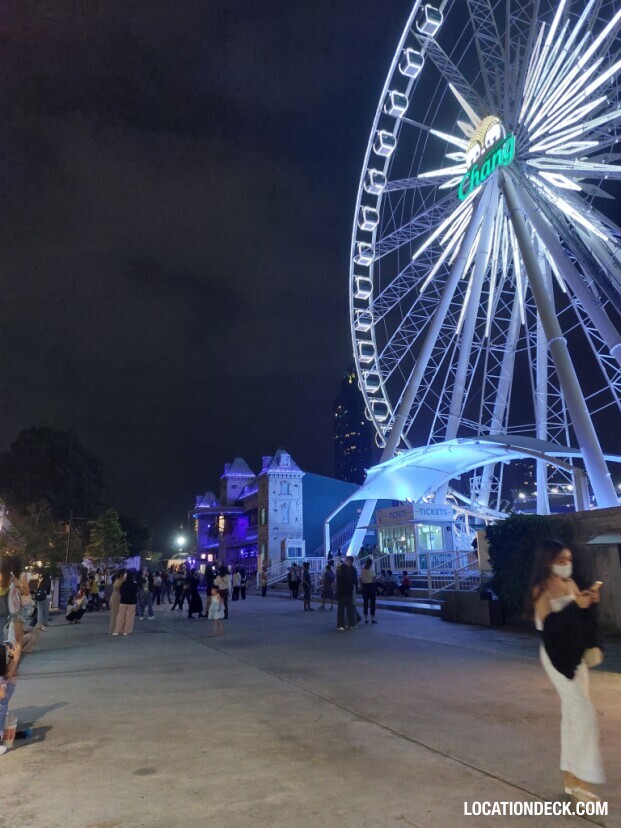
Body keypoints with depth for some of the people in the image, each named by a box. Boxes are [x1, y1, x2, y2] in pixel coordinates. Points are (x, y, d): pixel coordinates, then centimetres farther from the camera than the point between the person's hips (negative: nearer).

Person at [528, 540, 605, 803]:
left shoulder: (571, 584, 5)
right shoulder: (541, 589, -13)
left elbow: (582, 619, 9)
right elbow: (550, 624, -22)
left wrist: (590, 601, -9)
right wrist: (576, 606, -27)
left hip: (576, 654, 7)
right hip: (557, 656, -7)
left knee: (572, 714, 13)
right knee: (583, 713, -10)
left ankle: (571, 777, 25)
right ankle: (580, 779, 2)